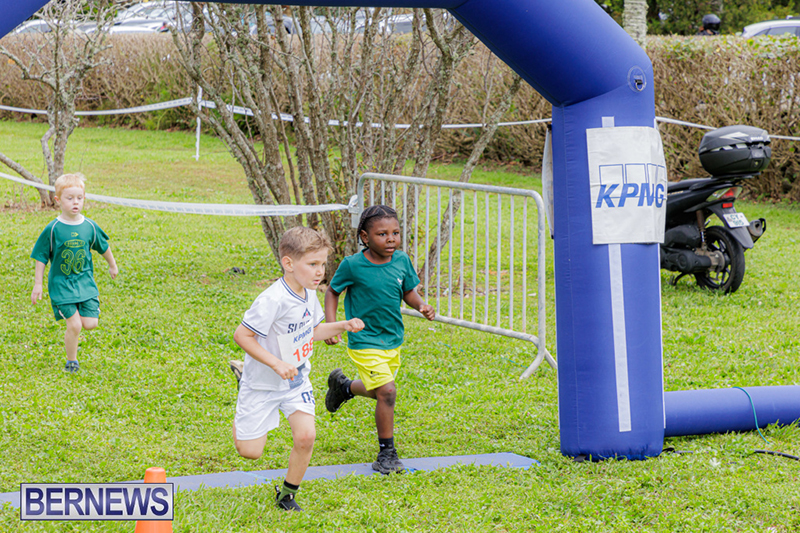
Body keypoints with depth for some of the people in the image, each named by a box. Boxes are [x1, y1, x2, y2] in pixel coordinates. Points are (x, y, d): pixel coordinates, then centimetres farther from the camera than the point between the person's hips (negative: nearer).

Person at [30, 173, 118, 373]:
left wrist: (112, 265, 30)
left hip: (85, 281, 3)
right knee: (74, 325, -10)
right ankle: (71, 361, 12)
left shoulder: (90, 226, -2)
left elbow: (103, 247, 17)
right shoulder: (53, 229, -11)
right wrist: (37, 285, -3)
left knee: (90, 323, -7)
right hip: (61, 283, -3)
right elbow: (40, 258, -3)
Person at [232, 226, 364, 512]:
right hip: (264, 382, -6)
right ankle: (242, 416, 35)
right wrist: (277, 364, -29)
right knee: (250, 451, 0)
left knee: (306, 437, -11)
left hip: (296, 380, 6)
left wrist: (342, 326, -1)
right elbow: (242, 334, -25)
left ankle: (287, 494, 12)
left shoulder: (309, 294, -4)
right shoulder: (273, 300, -29)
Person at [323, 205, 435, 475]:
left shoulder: (401, 261, -5)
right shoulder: (352, 266, -17)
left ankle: (343, 386, 55)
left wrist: (421, 305, -11)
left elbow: (408, 291, 9)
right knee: (387, 391, -18)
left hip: (393, 340, 6)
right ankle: (387, 452, -2)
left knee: (375, 390, 22)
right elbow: (332, 291, -1)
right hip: (365, 342, -6)